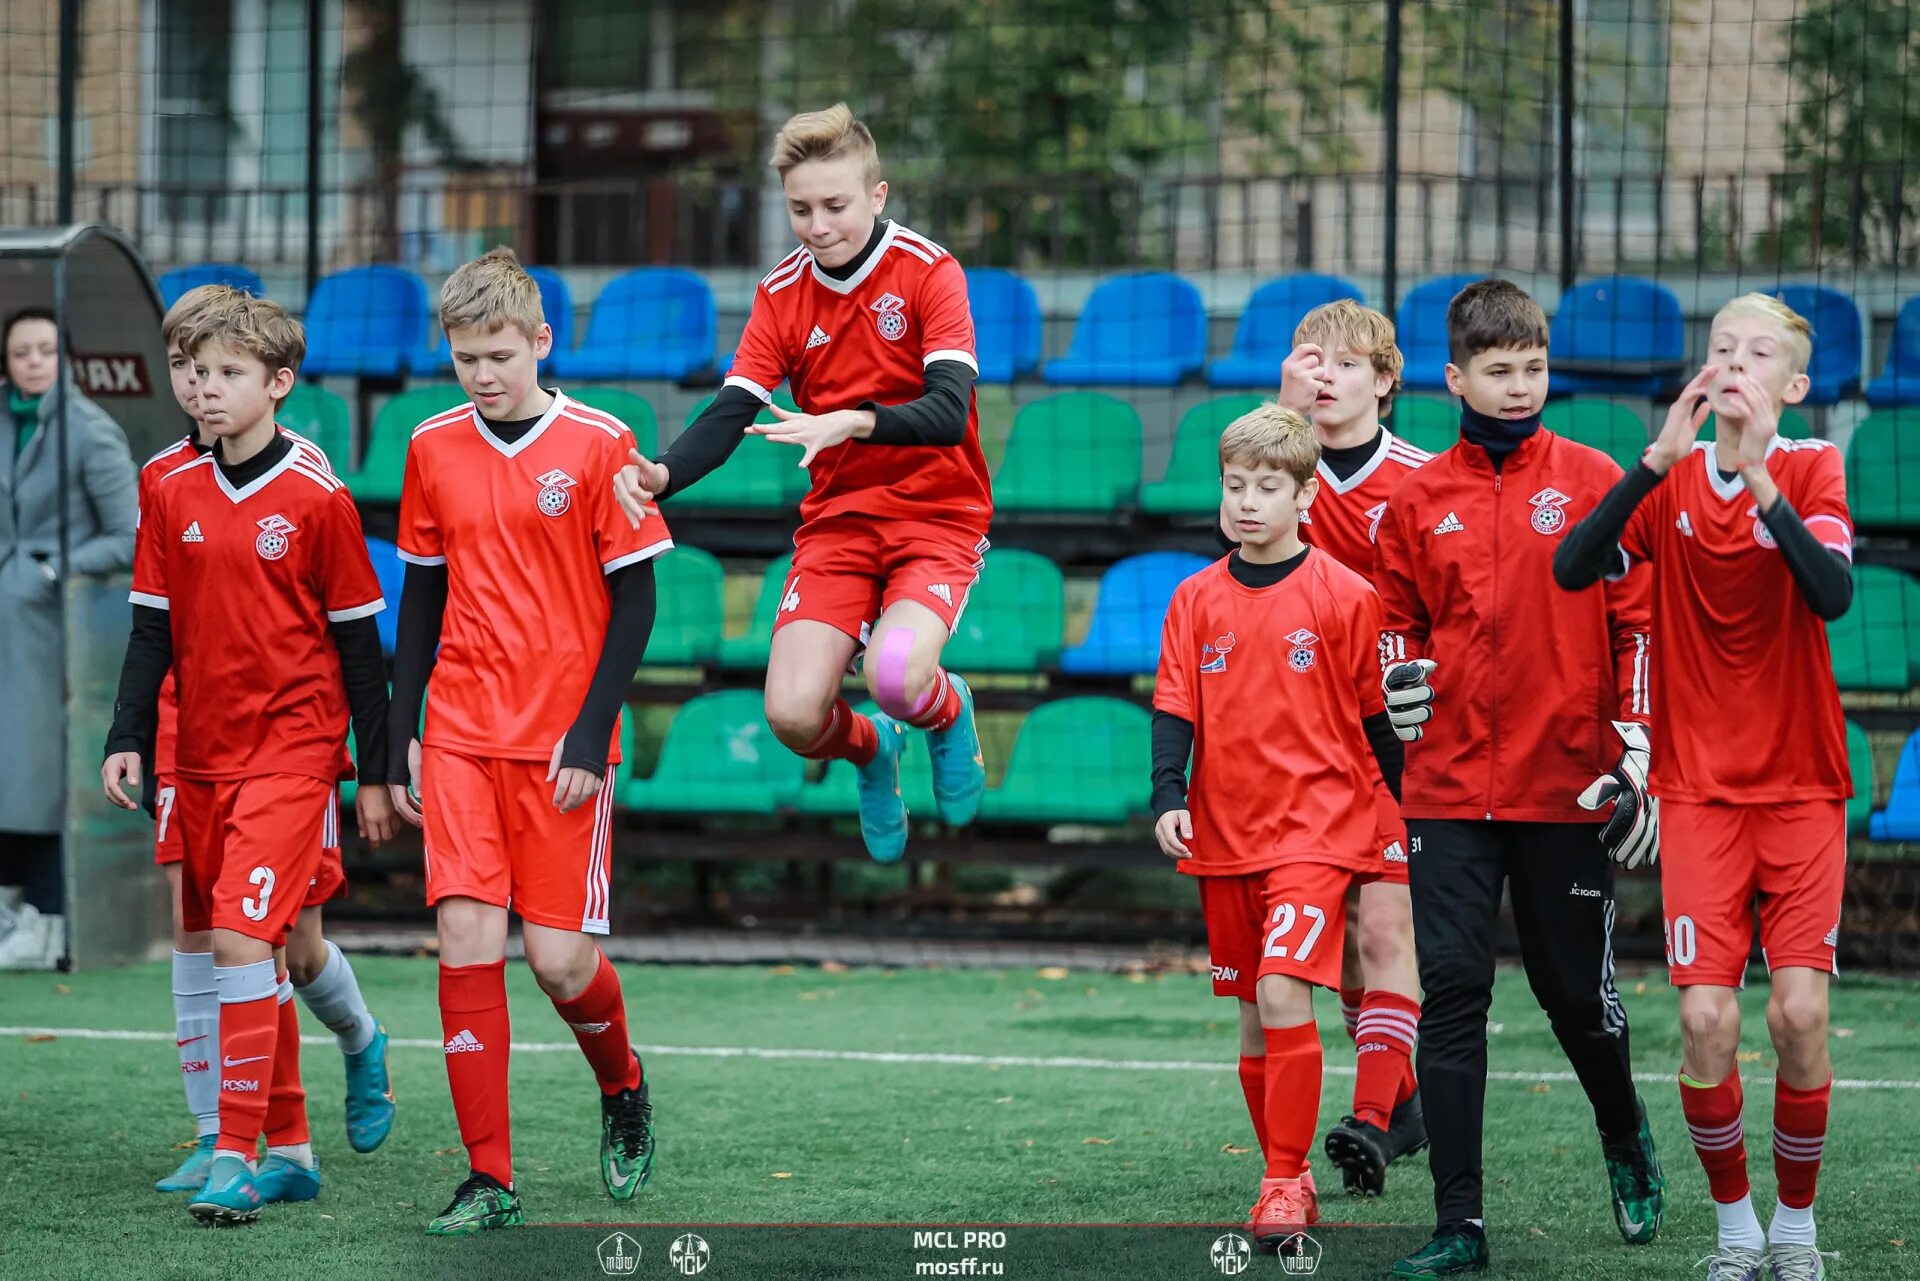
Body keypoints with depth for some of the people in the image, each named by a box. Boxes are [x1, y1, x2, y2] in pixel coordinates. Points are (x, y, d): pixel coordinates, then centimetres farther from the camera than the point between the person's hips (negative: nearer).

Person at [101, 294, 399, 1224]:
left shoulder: (317, 501, -6)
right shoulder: (173, 497, 6)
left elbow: (359, 643, -2)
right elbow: (152, 629, 12)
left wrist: (375, 775, 0)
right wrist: (126, 740, 2)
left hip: (291, 752, -5)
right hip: (202, 755, 5)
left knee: (244, 939, -16)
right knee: (255, 953, 10)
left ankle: (236, 1157, -16)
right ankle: (289, 1150, 20)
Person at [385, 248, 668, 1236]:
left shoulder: (597, 444, -4)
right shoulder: (434, 448, 7)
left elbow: (634, 600, -3)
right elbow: (421, 597, 14)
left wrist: (590, 735, -10)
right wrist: (401, 736, 9)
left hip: (563, 742, -3)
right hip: (460, 735, 3)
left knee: (560, 958, -5)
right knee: (466, 942, -8)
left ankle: (623, 1089, 28)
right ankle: (488, 1181, -3)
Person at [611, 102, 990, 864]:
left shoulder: (928, 271, -11)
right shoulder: (782, 294, 1)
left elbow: (948, 412, -23)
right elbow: (730, 414, -7)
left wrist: (848, 423, -40)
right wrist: (661, 476, -28)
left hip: (937, 516, -4)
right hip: (836, 519, 4)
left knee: (895, 676, -31)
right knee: (793, 714, -15)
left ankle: (948, 712, 9)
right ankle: (870, 753, 23)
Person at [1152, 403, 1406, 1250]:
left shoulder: (1344, 597, -4)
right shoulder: (1197, 600, 6)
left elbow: (1379, 716, 2)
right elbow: (1174, 710, 5)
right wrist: (1168, 797, -9)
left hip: (1317, 825, -5)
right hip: (1225, 833, 5)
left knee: (1283, 991, -19)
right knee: (1254, 1014, 10)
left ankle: (1287, 1181, -12)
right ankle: (1285, 1180, 21)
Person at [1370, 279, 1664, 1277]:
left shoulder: (1595, 482, 1)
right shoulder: (1418, 499, 6)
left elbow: (1637, 623, 1)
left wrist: (1637, 755, -5)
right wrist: (1399, 680, 0)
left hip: (1565, 788, -1)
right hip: (1448, 790, 1)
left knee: (1576, 993, 7)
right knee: (1451, 995, -5)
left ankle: (1626, 1138, 38)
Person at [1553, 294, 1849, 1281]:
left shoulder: (1811, 469, -3)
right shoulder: (1671, 478, 3)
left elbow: (1832, 593, -21)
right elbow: (1572, 569, -13)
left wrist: (1759, 479, -29)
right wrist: (1661, 460, -23)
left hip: (1802, 785, -1)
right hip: (1700, 786, 1)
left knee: (1800, 1012, -10)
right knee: (1705, 1020, -9)